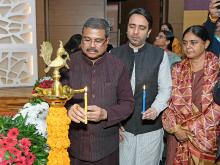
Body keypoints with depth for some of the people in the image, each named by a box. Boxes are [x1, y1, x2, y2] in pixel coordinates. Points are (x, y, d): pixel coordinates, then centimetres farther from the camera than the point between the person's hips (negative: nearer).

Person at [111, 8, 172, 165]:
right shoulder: (114, 54, 0)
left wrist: (156, 109, -19)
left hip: (150, 127, -1)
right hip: (121, 126, 1)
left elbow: (165, 88, -1)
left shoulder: (160, 55, -3)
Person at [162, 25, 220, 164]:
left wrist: (191, 127, -12)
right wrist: (175, 127, -10)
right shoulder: (178, 69, 4)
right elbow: (170, 101, 3)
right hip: (179, 134, 3)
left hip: (206, 135, -3)